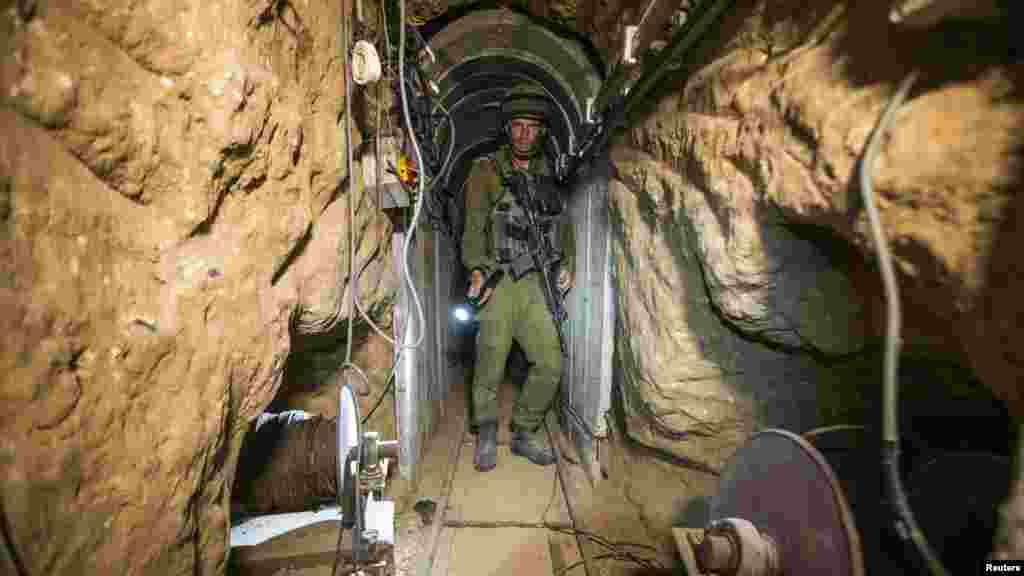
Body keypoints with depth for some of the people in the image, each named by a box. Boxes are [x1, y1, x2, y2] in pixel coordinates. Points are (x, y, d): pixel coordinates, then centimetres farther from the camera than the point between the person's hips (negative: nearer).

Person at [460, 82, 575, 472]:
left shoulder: (551, 174, 12)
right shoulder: (486, 171, -1)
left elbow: (564, 225, 19)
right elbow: (474, 228, -8)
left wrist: (567, 264, 6)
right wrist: (477, 270, -22)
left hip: (536, 284, 4)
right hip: (498, 284, -4)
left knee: (550, 364, 2)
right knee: (490, 369, 3)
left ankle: (525, 433, 24)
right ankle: (486, 435, 29)